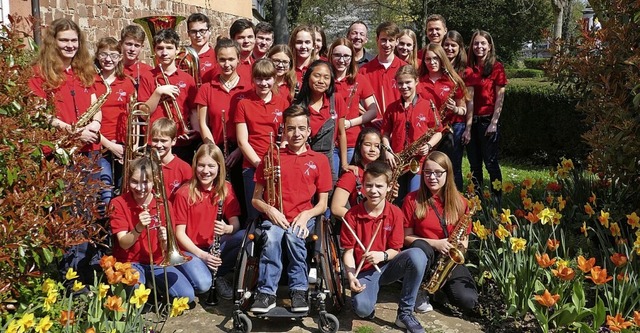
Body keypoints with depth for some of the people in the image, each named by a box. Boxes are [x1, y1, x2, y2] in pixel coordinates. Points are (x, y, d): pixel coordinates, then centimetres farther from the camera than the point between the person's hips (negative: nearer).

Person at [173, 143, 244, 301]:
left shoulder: (226, 189, -1)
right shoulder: (184, 193, -11)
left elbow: (235, 223, -1)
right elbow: (180, 233, -9)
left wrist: (227, 229, -26)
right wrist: (201, 254, -21)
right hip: (190, 248, -4)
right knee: (203, 284, -33)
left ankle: (219, 274, -6)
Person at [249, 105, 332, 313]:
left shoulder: (319, 160, 9)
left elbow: (322, 204, 8)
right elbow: (256, 198, 9)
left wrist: (306, 215, -13)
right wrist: (269, 209, -12)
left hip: (302, 218, 0)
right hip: (274, 217, 0)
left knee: (294, 235, -34)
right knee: (272, 236, -34)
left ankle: (299, 290, -21)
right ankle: (266, 293, -28)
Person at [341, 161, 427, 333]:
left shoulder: (396, 213, -4)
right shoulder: (352, 215, -7)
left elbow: (395, 249, -2)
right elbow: (348, 251, -4)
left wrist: (382, 256, -25)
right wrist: (351, 276, -20)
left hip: (387, 267, 2)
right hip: (363, 271, -2)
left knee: (417, 255, -30)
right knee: (362, 309, -33)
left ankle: (405, 313, -16)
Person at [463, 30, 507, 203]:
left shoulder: (497, 67, -3)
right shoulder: (469, 70, 9)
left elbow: (500, 98, -6)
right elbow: (469, 99, 3)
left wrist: (494, 123, -13)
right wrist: (468, 127, -4)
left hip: (488, 120, -4)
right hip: (472, 121, 5)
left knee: (491, 163, -2)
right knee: (474, 165, 10)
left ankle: (497, 202, 7)